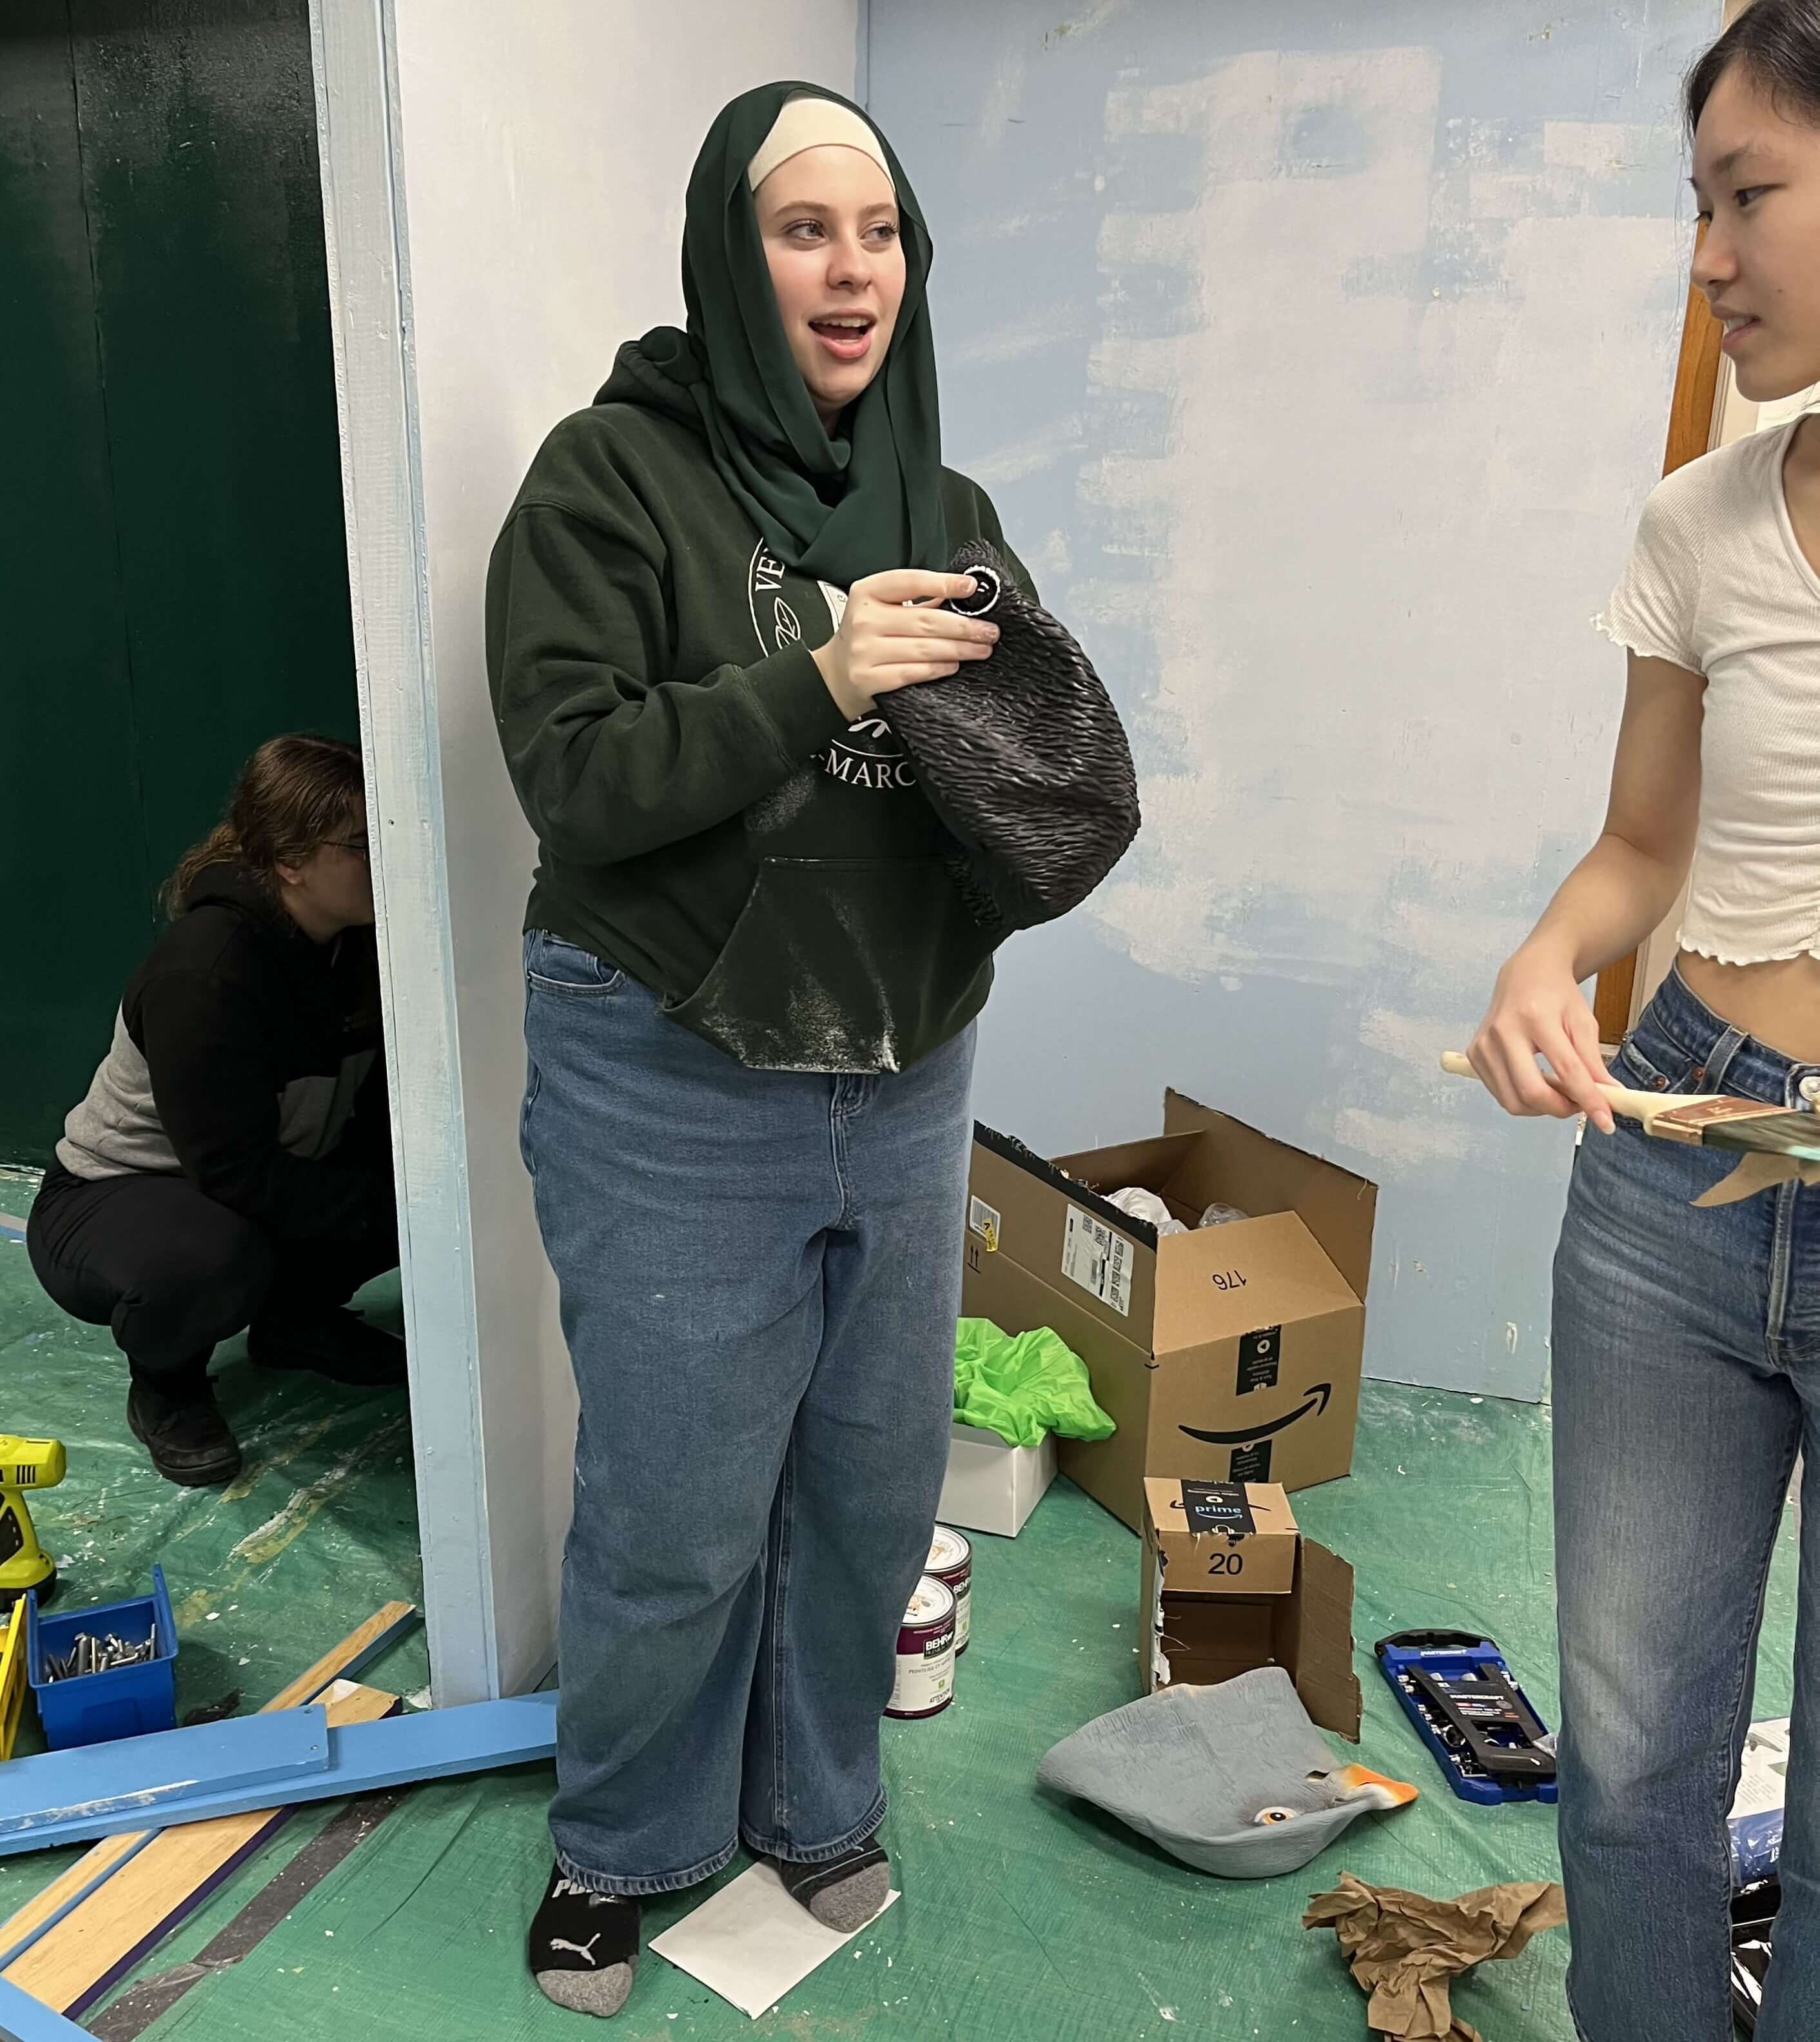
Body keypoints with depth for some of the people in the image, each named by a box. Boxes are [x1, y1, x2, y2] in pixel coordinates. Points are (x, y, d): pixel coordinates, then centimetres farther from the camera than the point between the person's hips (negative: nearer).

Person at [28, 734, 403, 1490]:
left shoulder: (360, 945, -9)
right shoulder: (208, 967, -31)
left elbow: (382, 1111, -5)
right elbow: (240, 1174, -32)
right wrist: (388, 1204, -32)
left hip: (265, 1191, 7)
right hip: (105, 1204, -7)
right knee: (212, 1258, -40)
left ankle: (298, 1314, 11)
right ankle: (164, 1385, -5)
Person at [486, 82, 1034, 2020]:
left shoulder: (942, 503, 10)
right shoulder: (613, 471, -7)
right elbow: (571, 775, -15)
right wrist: (814, 684, -25)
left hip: (905, 1077, 5)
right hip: (673, 1087, -5)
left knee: (874, 1482, 15)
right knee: (679, 1516, 6)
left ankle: (817, 1796, 42)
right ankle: (619, 1841, 36)